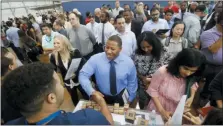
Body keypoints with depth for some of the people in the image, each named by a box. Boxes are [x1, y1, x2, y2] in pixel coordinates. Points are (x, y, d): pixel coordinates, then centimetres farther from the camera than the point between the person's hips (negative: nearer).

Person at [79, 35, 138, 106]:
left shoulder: (128, 62, -17)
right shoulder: (95, 59, -21)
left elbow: (132, 82, -4)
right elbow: (83, 75, -21)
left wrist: (130, 99, 4)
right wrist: (92, 91, -35)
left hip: (120, 98, 1)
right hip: (101, 96, 0)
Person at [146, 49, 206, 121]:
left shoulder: (192, 78, -16)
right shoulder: (162, 72, -28)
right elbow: (152, 90, -18)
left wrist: (191, 97, -11)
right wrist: (162, 110, -20)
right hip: (158, 109, -2)